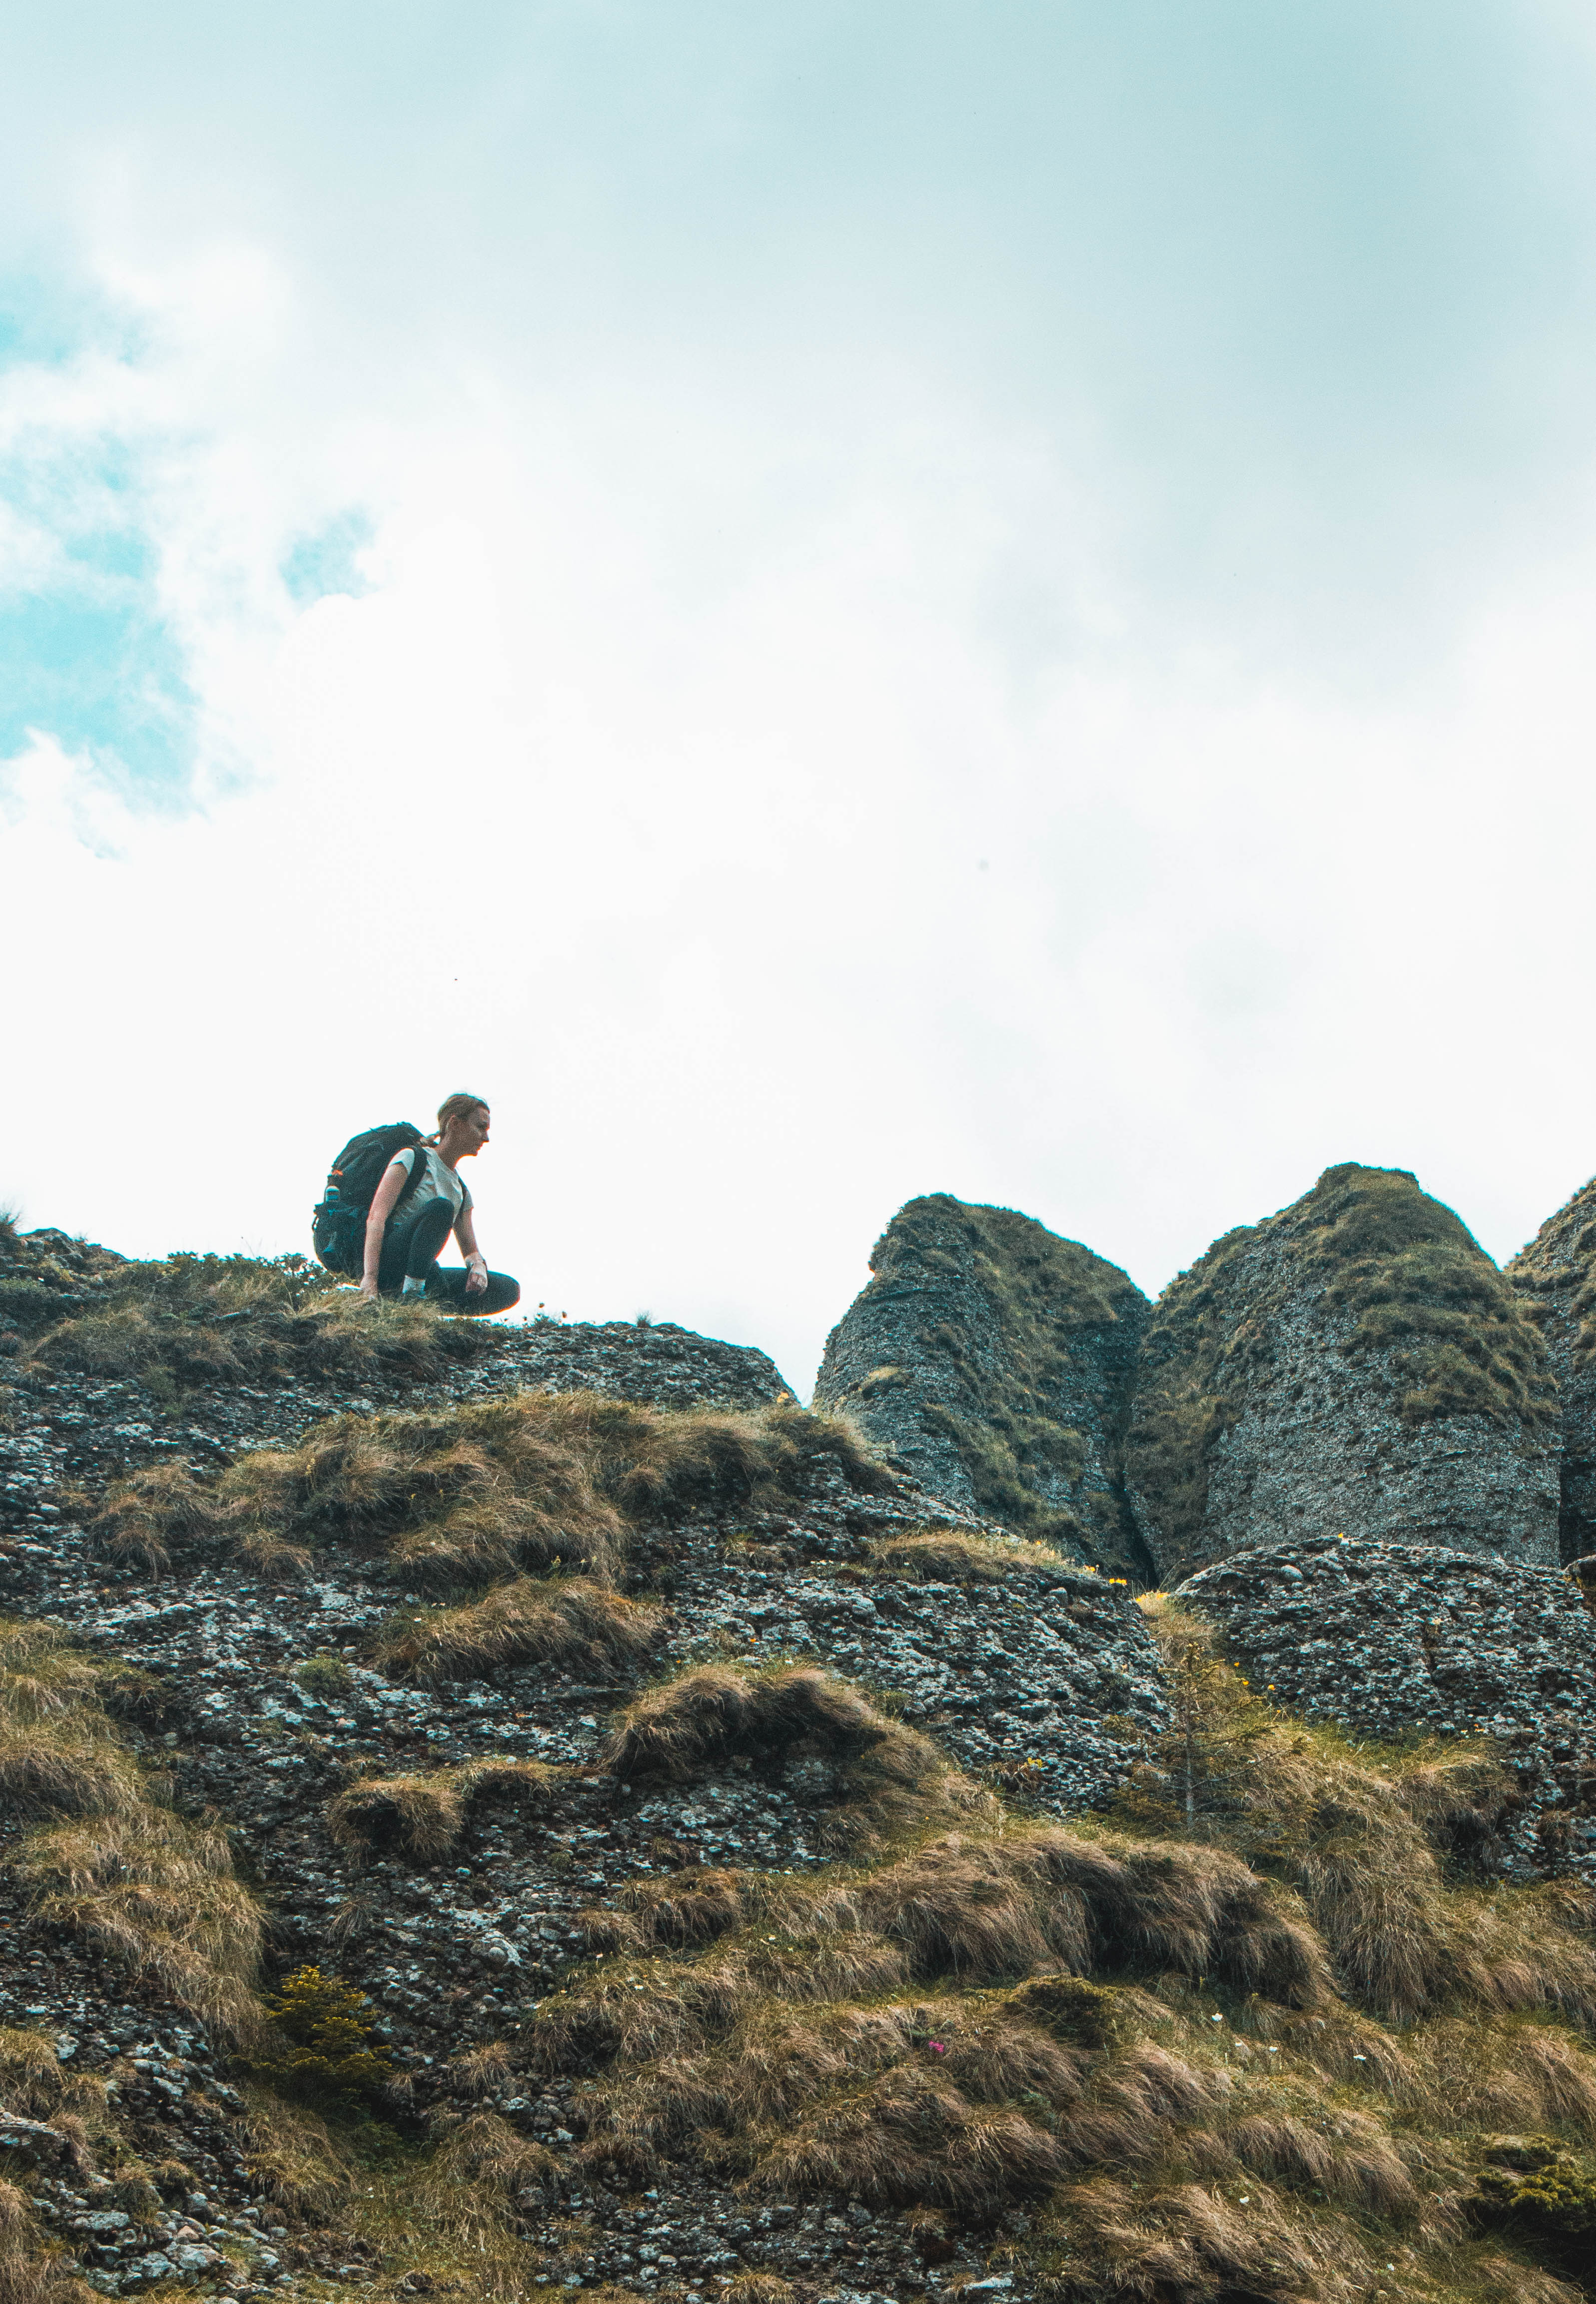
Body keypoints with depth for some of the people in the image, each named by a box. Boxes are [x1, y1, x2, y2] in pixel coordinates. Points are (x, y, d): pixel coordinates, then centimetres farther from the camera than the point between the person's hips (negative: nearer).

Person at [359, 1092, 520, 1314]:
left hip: (422, 1276, 7)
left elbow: (470, 1249, 20)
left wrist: (478, 1266, -8)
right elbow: (376, 1217, -14)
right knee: (441, 1207, -32)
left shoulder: (461, 1191, 21)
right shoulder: (413, 1158, -2)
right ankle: (410, 1295, -34)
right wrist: (370, 1279, -28)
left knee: (509, 1289, -11)